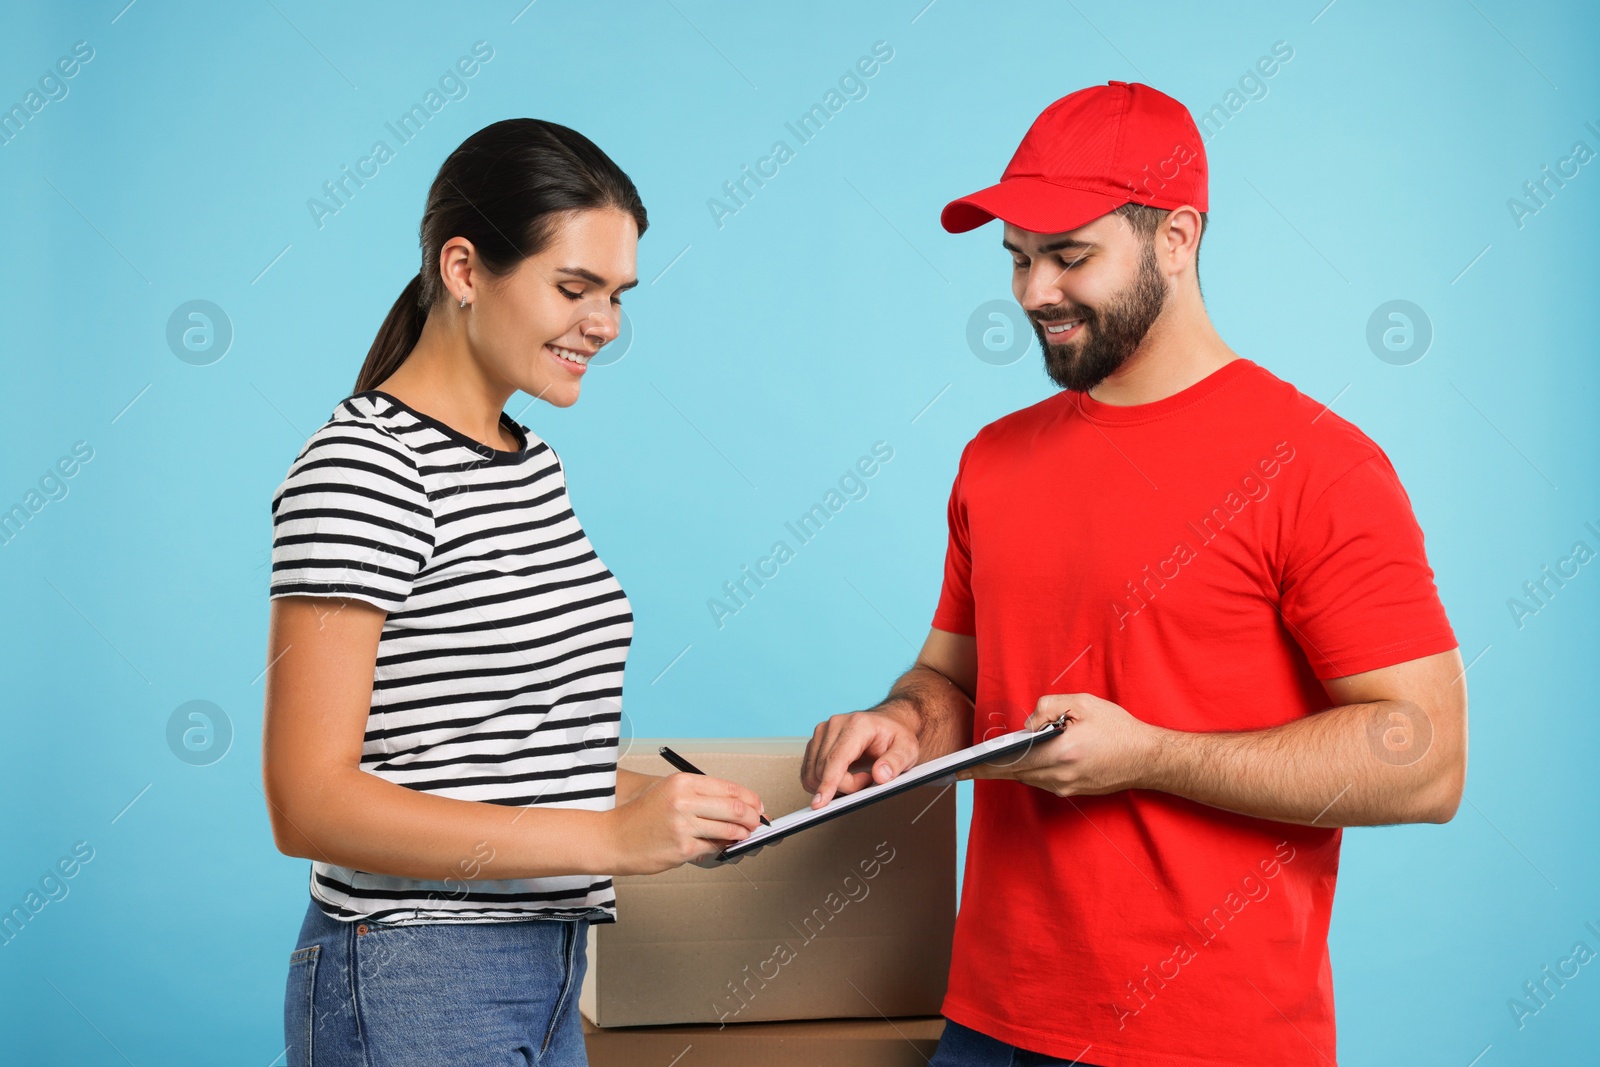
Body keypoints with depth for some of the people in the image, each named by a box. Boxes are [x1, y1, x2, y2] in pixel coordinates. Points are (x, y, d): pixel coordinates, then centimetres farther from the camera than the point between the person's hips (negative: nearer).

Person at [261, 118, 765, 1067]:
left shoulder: (533, 462, 11)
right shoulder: (361, 468, -15)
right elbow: (310, 802, -21)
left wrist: (650, 798, 0)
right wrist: (607, 838, -24)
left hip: (546, 977, 8)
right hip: (414, 990, -8)